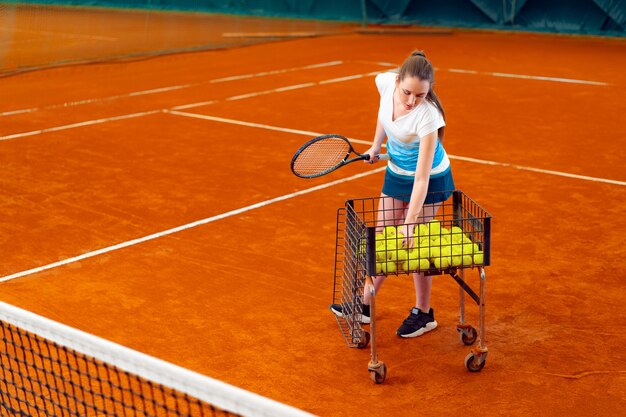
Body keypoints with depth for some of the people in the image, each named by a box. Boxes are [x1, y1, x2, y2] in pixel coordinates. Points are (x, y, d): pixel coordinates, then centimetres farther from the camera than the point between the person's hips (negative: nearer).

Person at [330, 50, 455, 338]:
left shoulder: (427, 115, -36)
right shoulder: (385, 82, -22)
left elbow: (421, 179, -36)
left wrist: (410, 223, -39)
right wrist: (376, 145, 12)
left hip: (429, 179, -6)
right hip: (396, 172, 6)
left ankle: (423, 313, 19)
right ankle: (366, 305, 28)